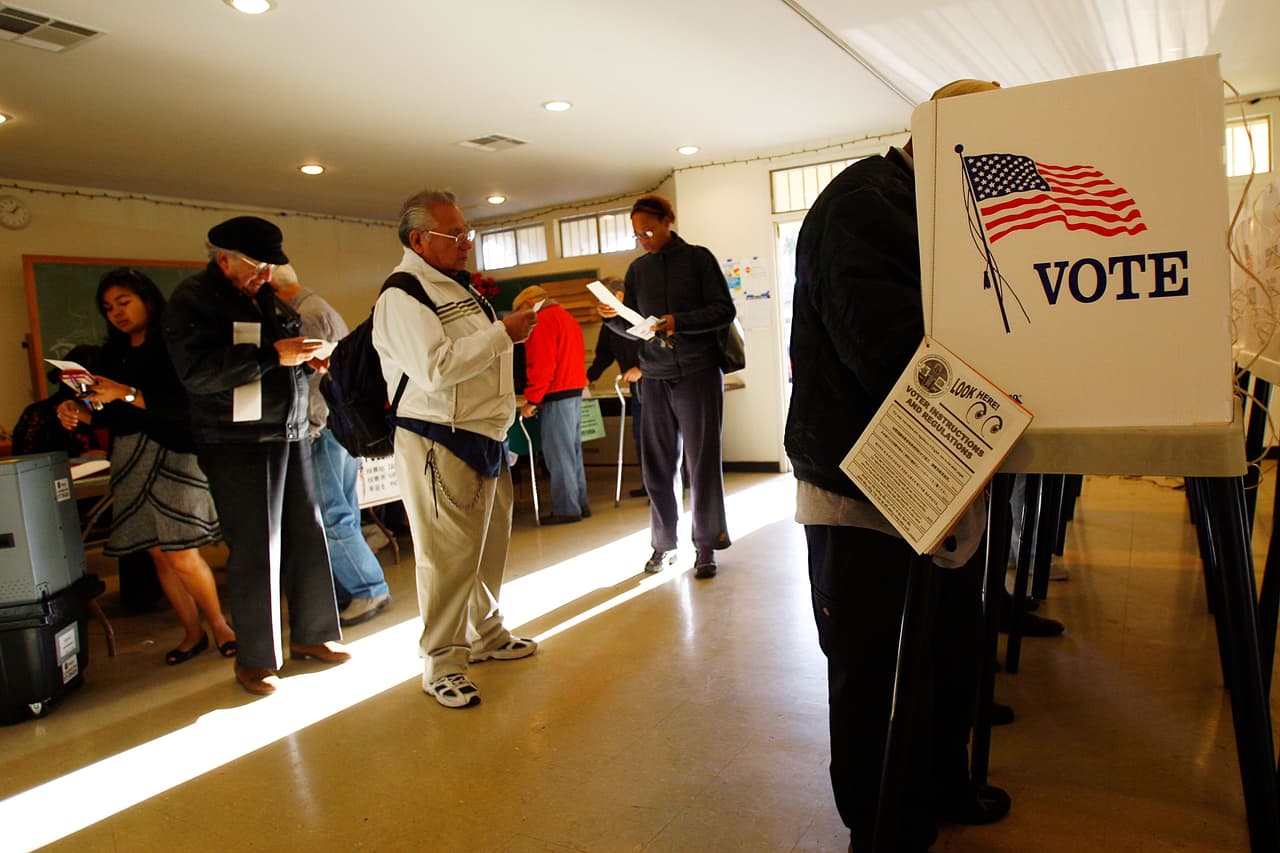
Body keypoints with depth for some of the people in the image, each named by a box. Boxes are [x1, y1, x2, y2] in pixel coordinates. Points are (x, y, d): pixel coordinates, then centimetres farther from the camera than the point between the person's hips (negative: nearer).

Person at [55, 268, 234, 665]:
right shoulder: (111, 355, 14)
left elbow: (186, 406, -18)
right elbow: (108, 414, 16)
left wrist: (128, 394, -24)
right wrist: (78, 410, -3)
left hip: (173, 454, -6)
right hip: (129, 460, 6)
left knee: (182, 557, -8)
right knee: (159, 554, 7)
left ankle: (219, 624, 14)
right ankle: (193, 633, 20)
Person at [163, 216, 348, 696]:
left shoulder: (265, 295, 16)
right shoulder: (193, 300, -8)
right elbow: (196, 372, -21)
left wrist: (306, 358, 7)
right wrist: (272, 355, -23)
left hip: (289, 435, 7)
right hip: (239, 444, -7)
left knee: (307, 537, 8)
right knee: (256, 551, -2)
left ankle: (310, 635, 23)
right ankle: (255, 659, 13)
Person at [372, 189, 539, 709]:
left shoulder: (458, 285, 17)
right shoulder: (402, 297, -14)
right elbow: (436, 368, -27)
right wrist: (503, 334, -21)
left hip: (485, 438, 10)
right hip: (439, 445, -9)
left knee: (489, 544, 18)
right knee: (448, 555, -4)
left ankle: (486, 635, 34)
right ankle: (441, 664, 10)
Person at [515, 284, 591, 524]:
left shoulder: (543, 320, -10)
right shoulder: (567, 317, 20)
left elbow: (541, 365, -17)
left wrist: (532, 400, -14)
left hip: (556, 396, -10)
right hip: (574, 391, 10)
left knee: (558, 454, -6)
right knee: (573, 451, 13)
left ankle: (566, 509, -3)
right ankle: (580, 503, 17)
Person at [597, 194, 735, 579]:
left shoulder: (697, 258, 0)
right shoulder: (637, 269, 12)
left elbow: (724, 312, -5)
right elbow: (634, 327, 14)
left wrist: (679, 322, -17)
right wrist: (611, 316, -6)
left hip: (697, 373, -4)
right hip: (655, 377, 4)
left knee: (701, 461, 1)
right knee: (657, 465, 4)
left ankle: (706, 545, 11)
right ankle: (664, 543, 17)